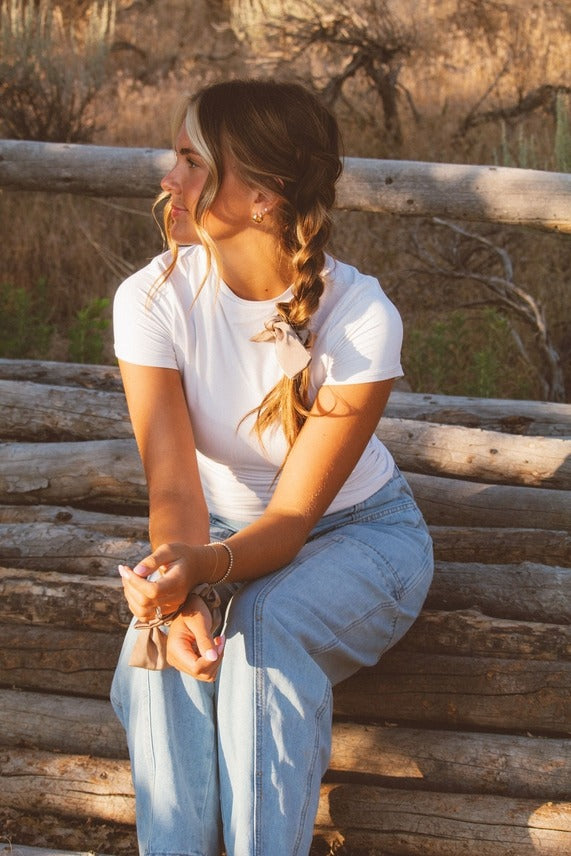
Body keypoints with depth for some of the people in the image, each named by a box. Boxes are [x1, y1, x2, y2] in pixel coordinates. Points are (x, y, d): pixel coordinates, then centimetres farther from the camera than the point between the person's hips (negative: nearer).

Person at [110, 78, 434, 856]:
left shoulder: (361, 320, -26)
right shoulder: (153, 299, -17)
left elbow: (295, 514, -25)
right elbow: (174, 485, -22)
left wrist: (205, 568, -46)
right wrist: (179, 596, -43)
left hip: (357, 531, -2)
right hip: (222, 528, 2)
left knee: (265, 624, -34)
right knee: (162, 644, -30)